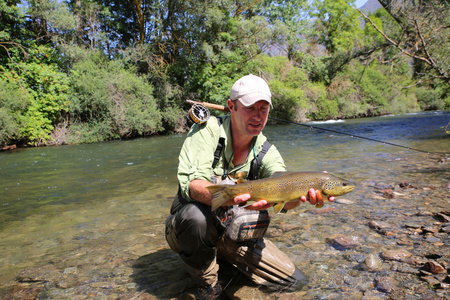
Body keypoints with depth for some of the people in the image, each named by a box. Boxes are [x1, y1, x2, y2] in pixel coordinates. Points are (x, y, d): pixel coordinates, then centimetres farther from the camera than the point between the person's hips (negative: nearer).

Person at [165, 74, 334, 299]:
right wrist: (230, 196, -52)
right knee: (197, 214, -40)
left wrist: (305, 192, -48)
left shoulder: (266, 152, -5)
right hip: (189, 225, -3)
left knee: (295, 281, -1)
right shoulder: (207, 130, -17)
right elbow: (191, 184, -31)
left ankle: (224, 256, 18)